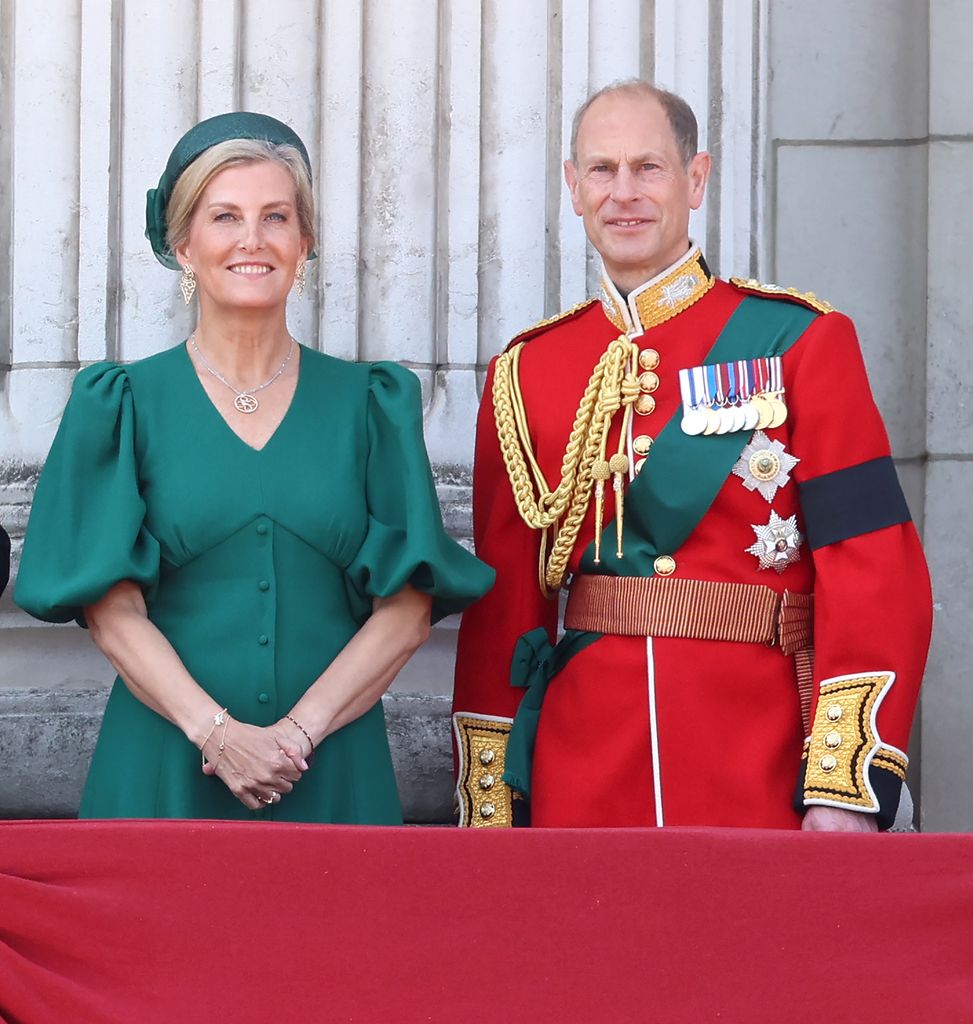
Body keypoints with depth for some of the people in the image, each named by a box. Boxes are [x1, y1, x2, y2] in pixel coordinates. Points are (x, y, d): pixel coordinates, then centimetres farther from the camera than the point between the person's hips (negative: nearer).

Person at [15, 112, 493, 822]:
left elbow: (409, 609, 1)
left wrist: (301, 729, -12)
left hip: (335, 777, 1)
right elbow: (112, 611, -3)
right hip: (164, 773, -1)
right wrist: (217, 733, -16)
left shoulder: (369, 405, 6)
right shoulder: (123, 405, 4)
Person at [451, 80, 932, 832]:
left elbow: (874, 566, -7)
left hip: (760, 781, -2)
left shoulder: (800, 341, -2)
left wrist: (849, 789, -15)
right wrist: (491, 802, 3)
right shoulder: (526, 372, 8)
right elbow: (504, 596, 8)